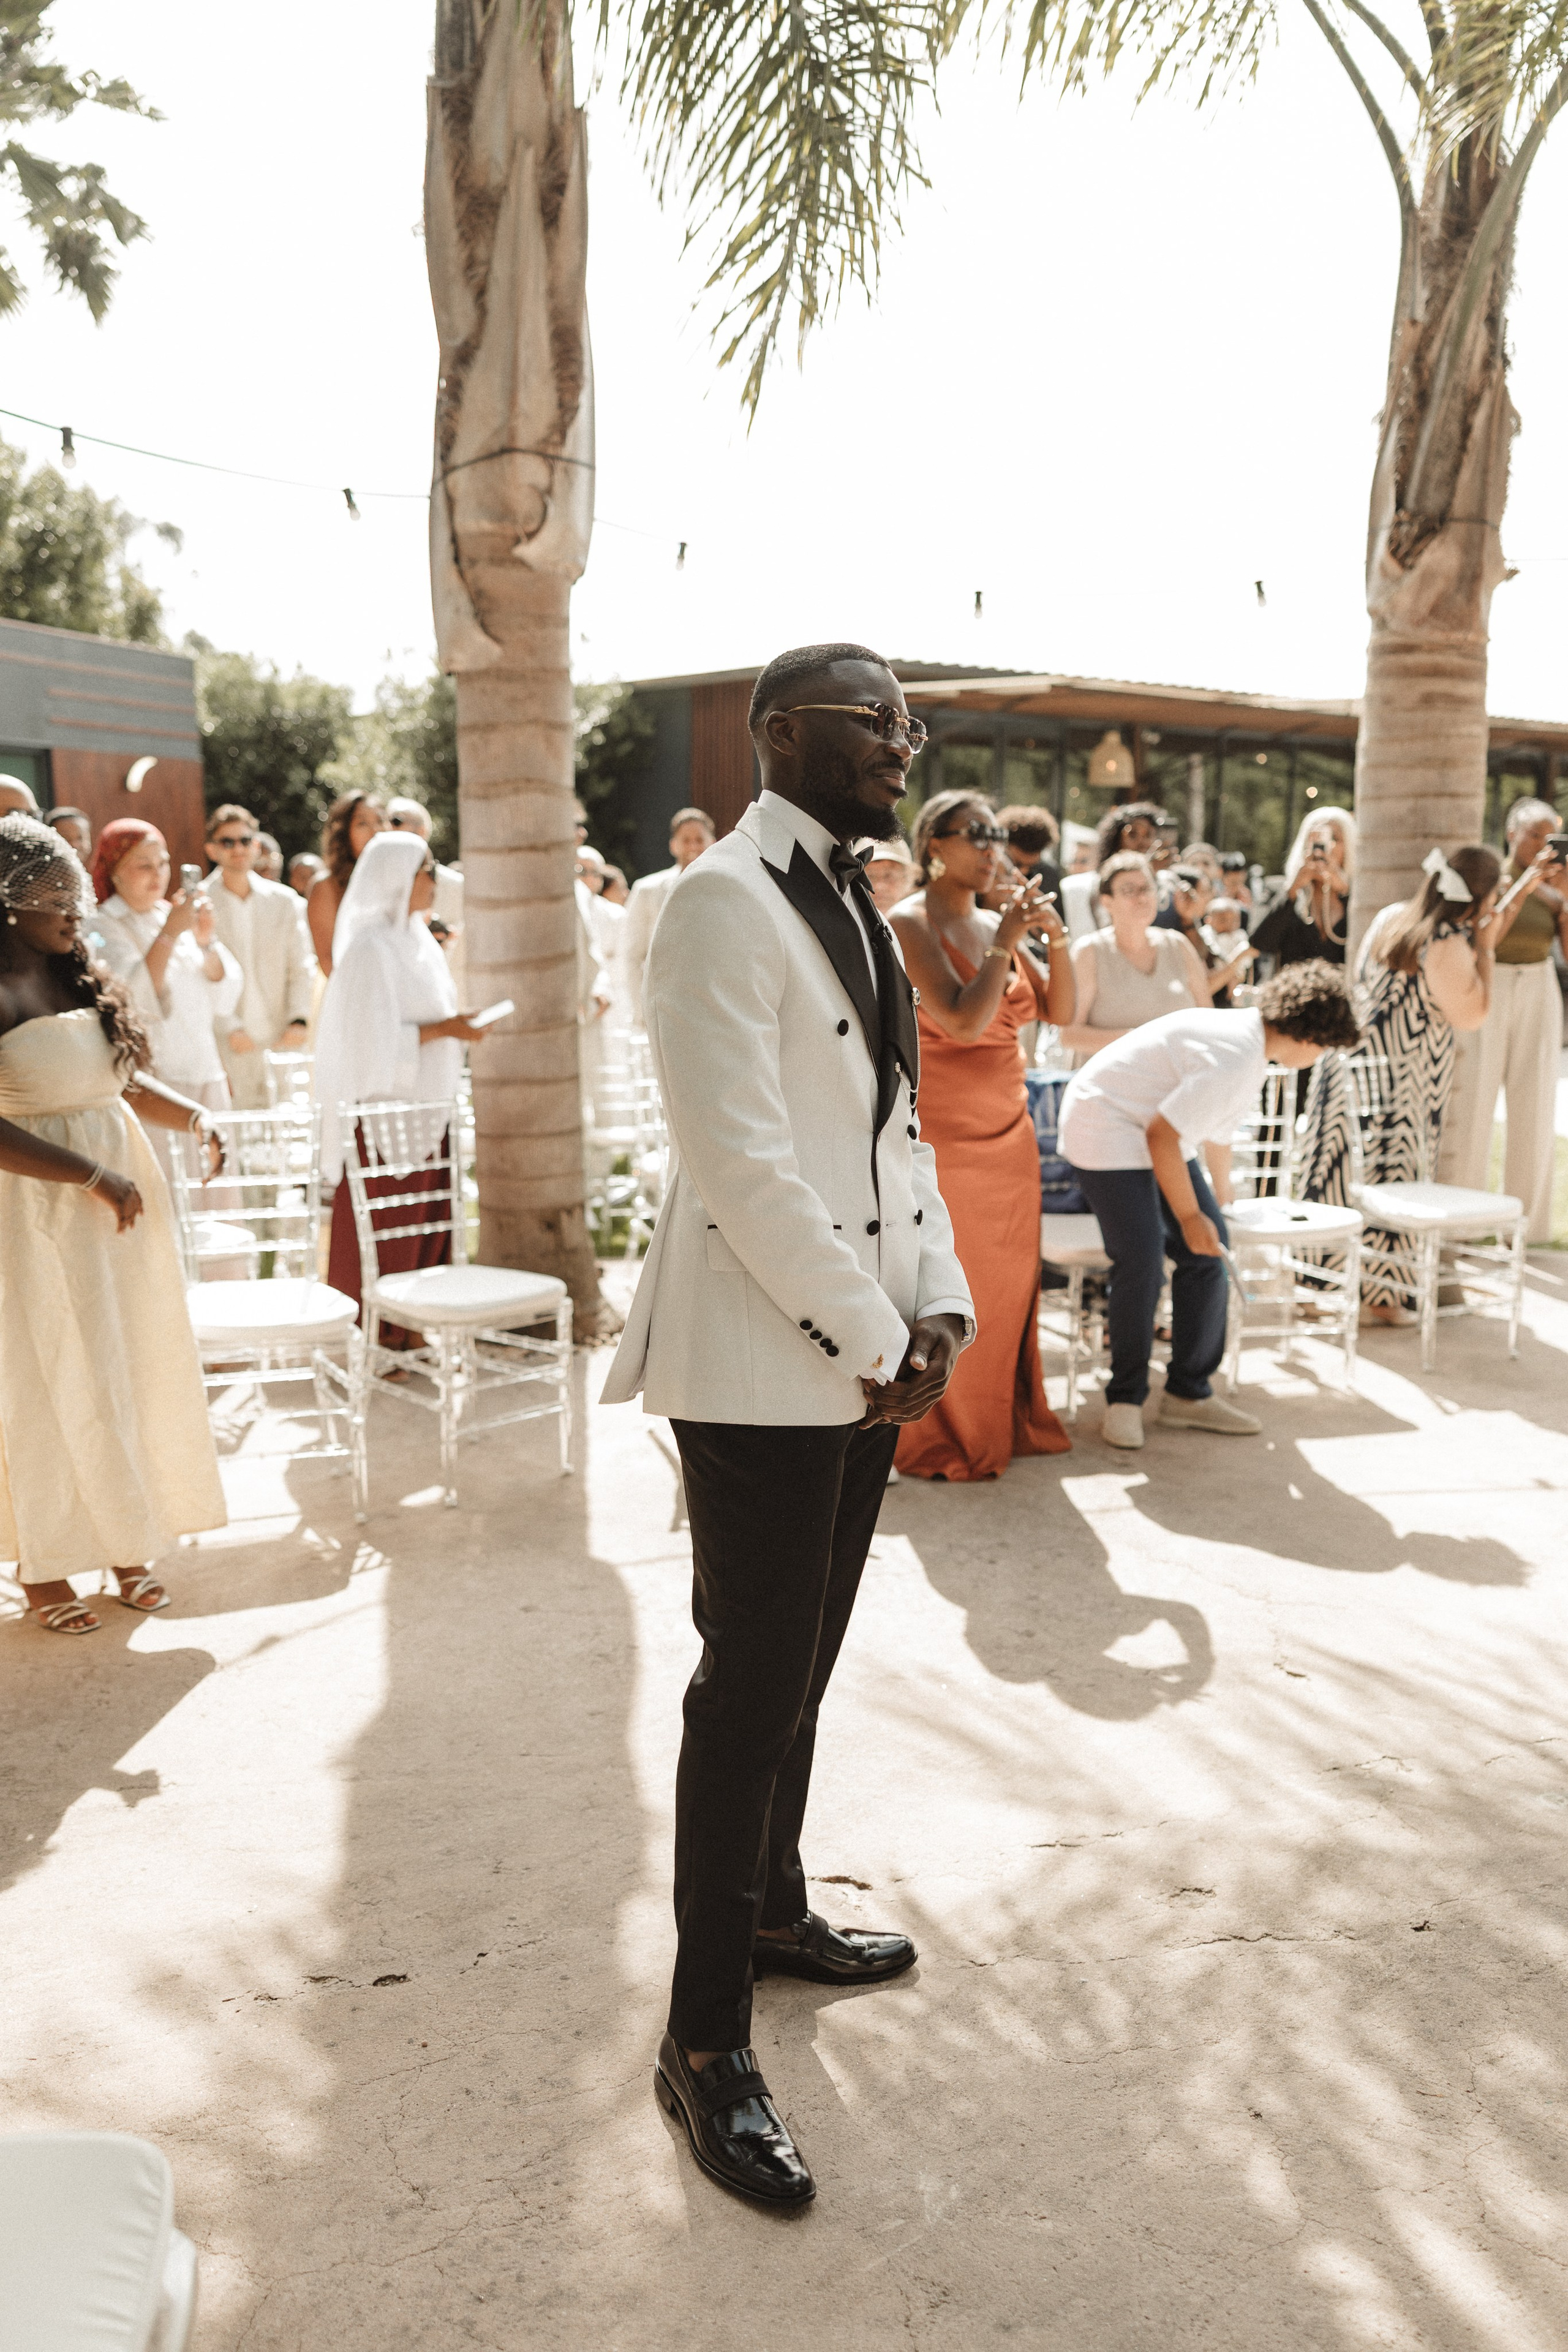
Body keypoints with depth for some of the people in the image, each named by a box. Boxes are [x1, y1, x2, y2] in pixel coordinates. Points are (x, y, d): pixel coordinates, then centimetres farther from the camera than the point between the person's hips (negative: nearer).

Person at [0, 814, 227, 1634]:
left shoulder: (85, 981, 9)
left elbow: (128, 1082, 17)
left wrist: (195, 1117, -1)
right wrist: (96, 1177, -20)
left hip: (124, 1203, 7)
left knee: (132, 1372, 12)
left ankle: (125, 1544, 27)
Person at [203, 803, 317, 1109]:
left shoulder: (285, 901, 12)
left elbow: (302, 967, 12)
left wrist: (298, 1020, -3)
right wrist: (227, 1029, -10)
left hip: (281, 1041, 3)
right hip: (228, 1050, -3)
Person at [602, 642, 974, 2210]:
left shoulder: (850, 901, 15)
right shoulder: (724, 898, -14)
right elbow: (740, 1157, -20)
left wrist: (936, 1307, 3)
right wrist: (877, 1338, -15)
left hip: (864, 1354, 9)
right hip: (760, 1363, -8)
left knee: (801, 1664, 20)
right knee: (753, 1687, -1)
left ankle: (771, 1911, 40)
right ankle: (705, 2040, 15)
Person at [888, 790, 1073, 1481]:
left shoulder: (995, 925, 12)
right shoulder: (911, 923, -9)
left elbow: (1059, 1011, 8)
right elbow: (963, 1019, -21)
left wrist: (1056, 939, -6)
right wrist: (1007, 943, -15)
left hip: (1007, 1130, 7)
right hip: (940, 1132, -7)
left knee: (1007, 1282, 11)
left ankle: (1000, 1423, 25)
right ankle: (932, 1441, 12)